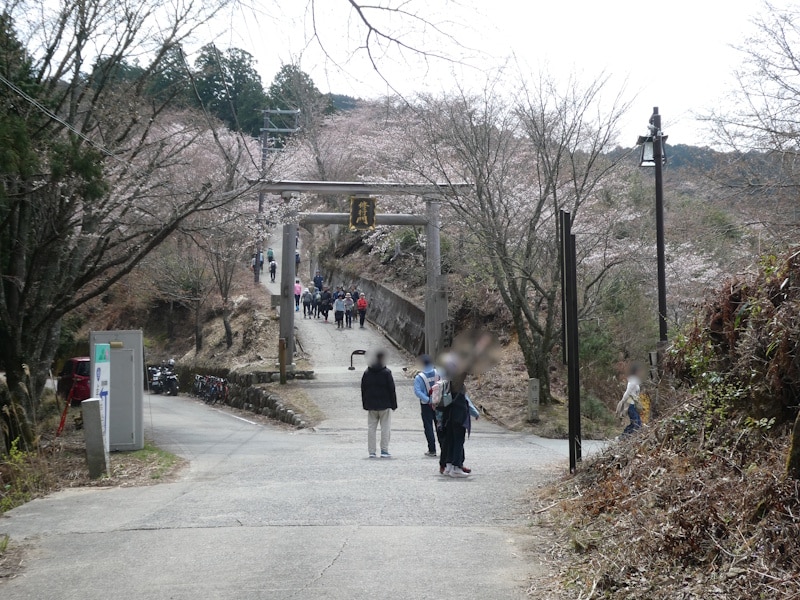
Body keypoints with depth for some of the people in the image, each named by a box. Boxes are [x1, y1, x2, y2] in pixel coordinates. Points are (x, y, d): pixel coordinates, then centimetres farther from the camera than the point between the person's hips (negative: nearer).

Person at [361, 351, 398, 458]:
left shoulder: (366, 373, 6)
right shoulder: (386, 373, -8)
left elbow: (363, 390, 10)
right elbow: (392, 390, -7)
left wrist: (365, 404, 15)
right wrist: (394, 404, 0)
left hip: (371, 406, 4)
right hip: (385, 405, -4)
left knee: (371, 428, 7)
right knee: (385, 428, 2)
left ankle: (371, 452, 5)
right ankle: (384, 451, -1)